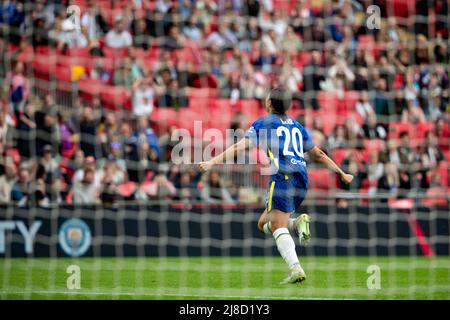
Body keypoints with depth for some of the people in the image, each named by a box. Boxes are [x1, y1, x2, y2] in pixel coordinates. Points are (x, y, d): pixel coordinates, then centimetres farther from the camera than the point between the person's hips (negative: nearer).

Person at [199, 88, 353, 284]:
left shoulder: (263, 123, 7)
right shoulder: (296, 126, 24)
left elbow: (241, 146, -6)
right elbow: (318, 154, 28)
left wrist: (213, 162, -10)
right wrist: (341, 174, 38)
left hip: (283, 178, -6)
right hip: (302, 182, 6)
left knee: (278, 227, -11)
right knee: (263, 223, 18)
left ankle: (295, 268, -29)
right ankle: (298, 223, -7)